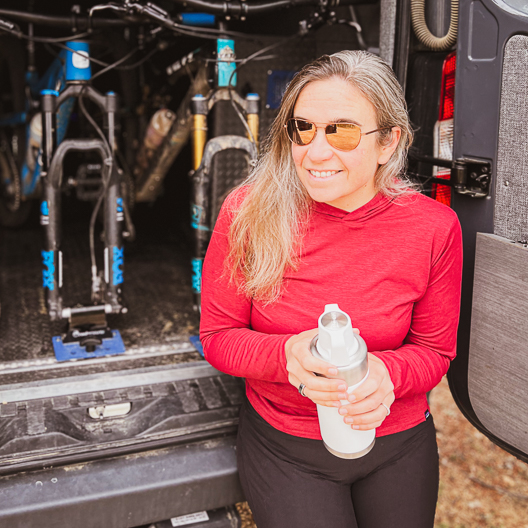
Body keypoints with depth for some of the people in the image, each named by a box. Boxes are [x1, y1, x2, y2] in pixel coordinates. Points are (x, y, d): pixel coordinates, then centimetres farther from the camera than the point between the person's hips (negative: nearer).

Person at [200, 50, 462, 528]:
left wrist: (386, 373, -26)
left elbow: (435, 349, -3)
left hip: (398, 443, 2)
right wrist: (286, 354, -29)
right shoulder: (249, 214, -17)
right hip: (284, 447, -1)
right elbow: (218, 336, -8)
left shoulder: (434, 227, -15)